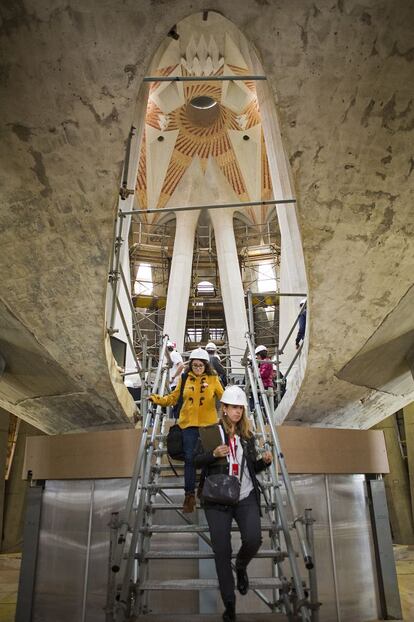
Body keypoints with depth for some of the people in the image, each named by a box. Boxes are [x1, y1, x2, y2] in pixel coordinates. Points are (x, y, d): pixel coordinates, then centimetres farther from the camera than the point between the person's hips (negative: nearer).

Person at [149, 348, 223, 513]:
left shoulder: (213, 379, 1)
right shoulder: (184, 378, 4)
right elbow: (173, 397, 8)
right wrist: (158, 399, -5)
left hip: (209, 424, 0)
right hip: (189, 424, 1)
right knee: (189, 459, 2)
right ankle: (189, 495, 14)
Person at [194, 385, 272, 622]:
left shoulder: (248, 435, 9)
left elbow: (252, 468, 15)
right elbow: (197, 460, -1)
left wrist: (264, 461, -5)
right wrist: (214, 454, -19)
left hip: (246, 497, 2)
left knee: (253, 539, -18)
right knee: (222, 551, 0)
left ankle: (241, 567, 19)